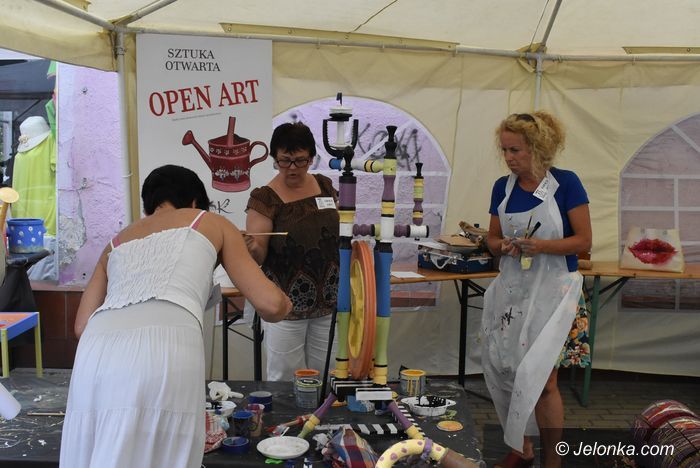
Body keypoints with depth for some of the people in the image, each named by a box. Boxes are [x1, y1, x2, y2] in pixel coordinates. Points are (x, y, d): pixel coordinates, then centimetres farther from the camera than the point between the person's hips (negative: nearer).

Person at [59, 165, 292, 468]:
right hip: (166, 349, -4)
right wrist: (284, 304, 40)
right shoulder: (212, 223, 24)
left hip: (97, 349, 4)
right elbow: (271, 304, 17)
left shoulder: (117, 241, 33)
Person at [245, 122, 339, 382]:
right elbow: (258, 256, -12)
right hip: (286, 305, -4)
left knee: (322, 376, 17)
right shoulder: (265, 198, -11)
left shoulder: (324, 186, 3)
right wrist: (251, 246, -35)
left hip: (328, 301, 5)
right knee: (285, 378, 4)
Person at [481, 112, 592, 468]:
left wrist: (541, 245, -23)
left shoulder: (566, 183, -8)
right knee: (505, 371, 9)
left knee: (541, 378, -6)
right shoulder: (503, 187, 5)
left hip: (552, 290, -5)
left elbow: (583, 240, -8)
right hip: (511, 288, 5)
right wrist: (504, 246, -11)